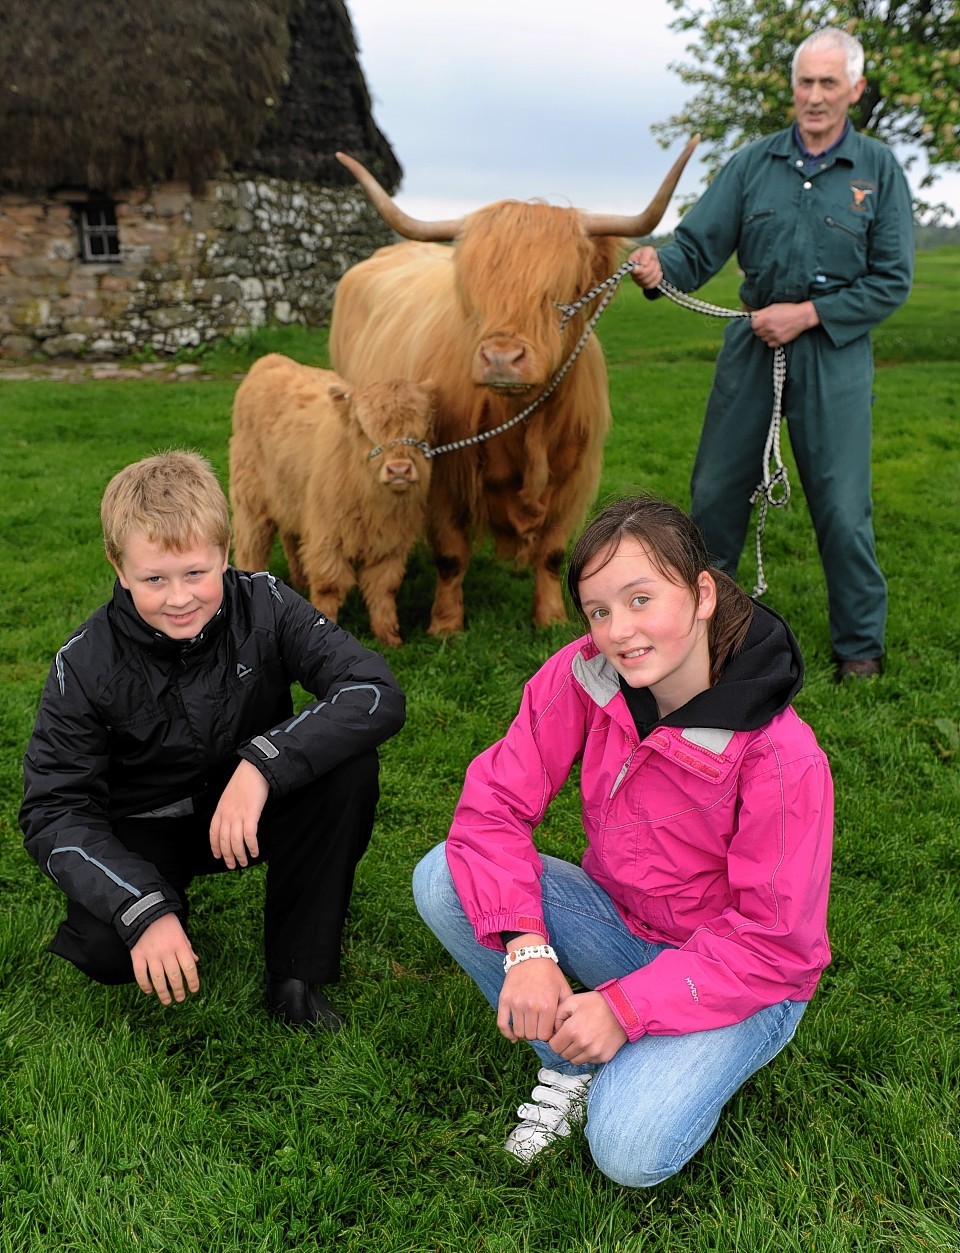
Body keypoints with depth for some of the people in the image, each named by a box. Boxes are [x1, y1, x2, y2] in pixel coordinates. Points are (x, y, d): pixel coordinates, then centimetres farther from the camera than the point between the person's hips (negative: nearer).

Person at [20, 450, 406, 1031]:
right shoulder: (85, 666, -18)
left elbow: (379, 693, -29)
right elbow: (54, 810, -17)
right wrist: (144, 912, -32)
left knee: (350, 763, -28)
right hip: (146, 831, 0)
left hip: (253, 808, 1)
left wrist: (262, 764, -41)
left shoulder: (264, 606, -19)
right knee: (103, 949, -29)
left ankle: (299, 972, -13)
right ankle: (170, 902, 10)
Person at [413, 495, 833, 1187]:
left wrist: (626, 1007, -25)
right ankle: (567, 1061, 2)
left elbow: (775, 941, -20)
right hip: (619, 918, 5)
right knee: (443, 880, -16)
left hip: (744, 975, -4)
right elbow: (495, 801, -14)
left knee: (630, 1152, -26)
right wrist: (525, 946, -27)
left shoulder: (783, 759, -28)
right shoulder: (582, 676, -18)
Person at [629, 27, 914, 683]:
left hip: (835, 351, -2)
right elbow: (698, 245, -1)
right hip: (751, 343, 2)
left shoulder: (879, 170, 2)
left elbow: (891, 281, -2)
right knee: (716, 490, 8)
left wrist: (807, 314, -13)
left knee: (842, 505, 0)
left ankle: (861, 646, 17)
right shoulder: (753, 163, 6)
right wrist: (659, 267, -24)